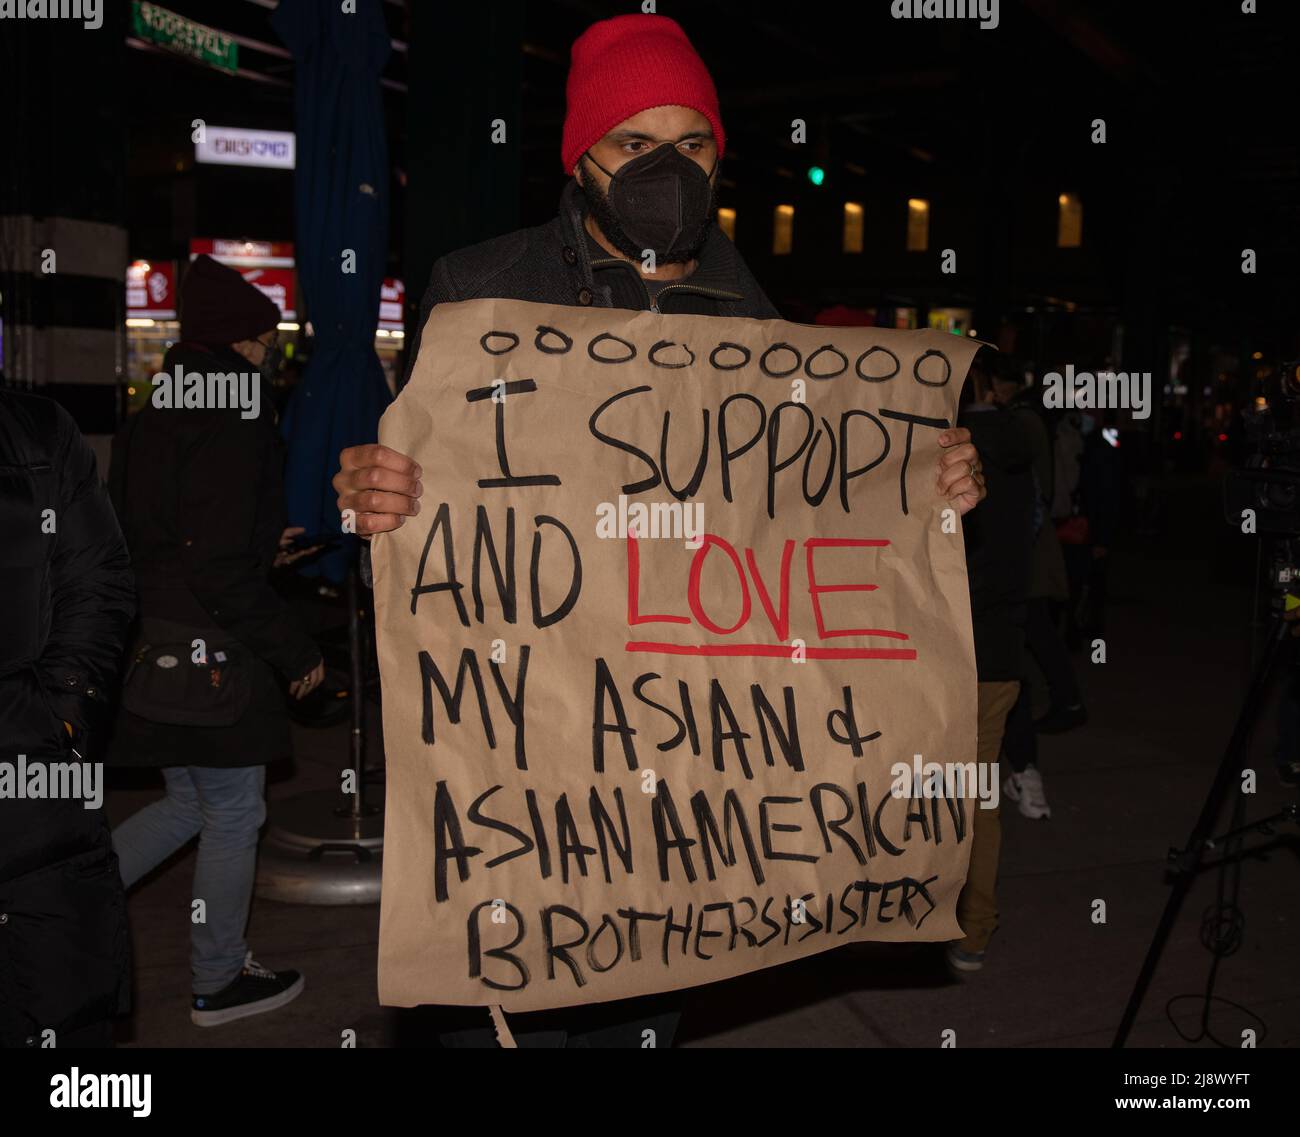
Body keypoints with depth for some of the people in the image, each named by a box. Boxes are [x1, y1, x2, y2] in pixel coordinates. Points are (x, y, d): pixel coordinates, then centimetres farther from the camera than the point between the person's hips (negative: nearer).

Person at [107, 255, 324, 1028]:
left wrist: (263, 543, 22)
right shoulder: (230, 429, -18)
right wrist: (297, 652, -14)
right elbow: (223, 571, -23)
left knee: (188, 804, 24)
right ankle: (221, 981, 23)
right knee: (234, 817, 8)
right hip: (212, 655, -9)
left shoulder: (153, 421, 11)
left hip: (153, 643, 9)